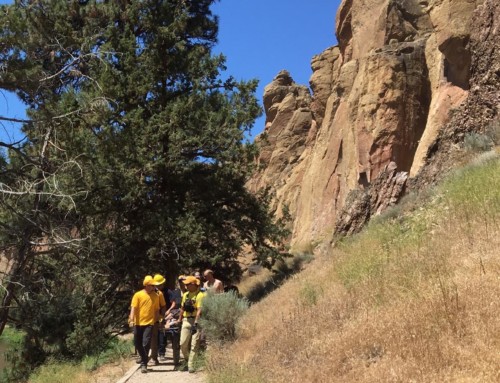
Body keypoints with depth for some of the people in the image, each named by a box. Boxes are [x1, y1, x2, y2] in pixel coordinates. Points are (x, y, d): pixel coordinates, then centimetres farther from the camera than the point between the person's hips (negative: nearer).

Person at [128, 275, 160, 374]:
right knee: (137, 343, 11)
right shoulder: (138, 295, -3)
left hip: (149, 323, 0)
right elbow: (133, 308, -9)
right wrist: (131, 319, -21)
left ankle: (144, 364, -1)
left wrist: (157, 321, 10)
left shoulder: (155, 296, 4)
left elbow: (157, 310, 10)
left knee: (146, 344, -9)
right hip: (138, 323, 0)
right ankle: (144, 360, 35)